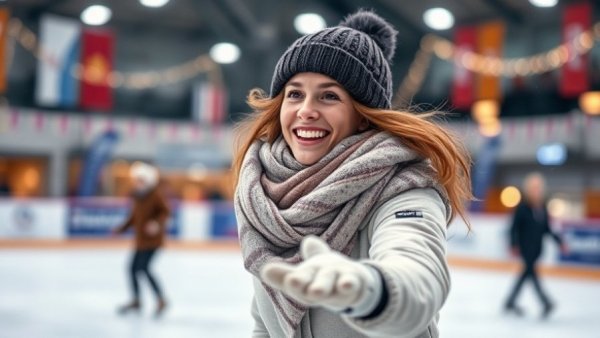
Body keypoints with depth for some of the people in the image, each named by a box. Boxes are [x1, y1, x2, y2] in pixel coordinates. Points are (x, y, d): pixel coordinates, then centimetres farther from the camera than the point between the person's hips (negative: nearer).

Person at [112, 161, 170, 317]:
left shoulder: (155, 196, -13)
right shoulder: (138, 196, 10)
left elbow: (165, 212, -18)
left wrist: (157, 223, -34)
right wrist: (123, 228, 20)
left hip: (152, 239, -8)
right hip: (140, 240, 8)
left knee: (143, 268, -15)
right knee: (133, 268, 9)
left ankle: (161, 300, -2)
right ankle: (136, 301, 25)